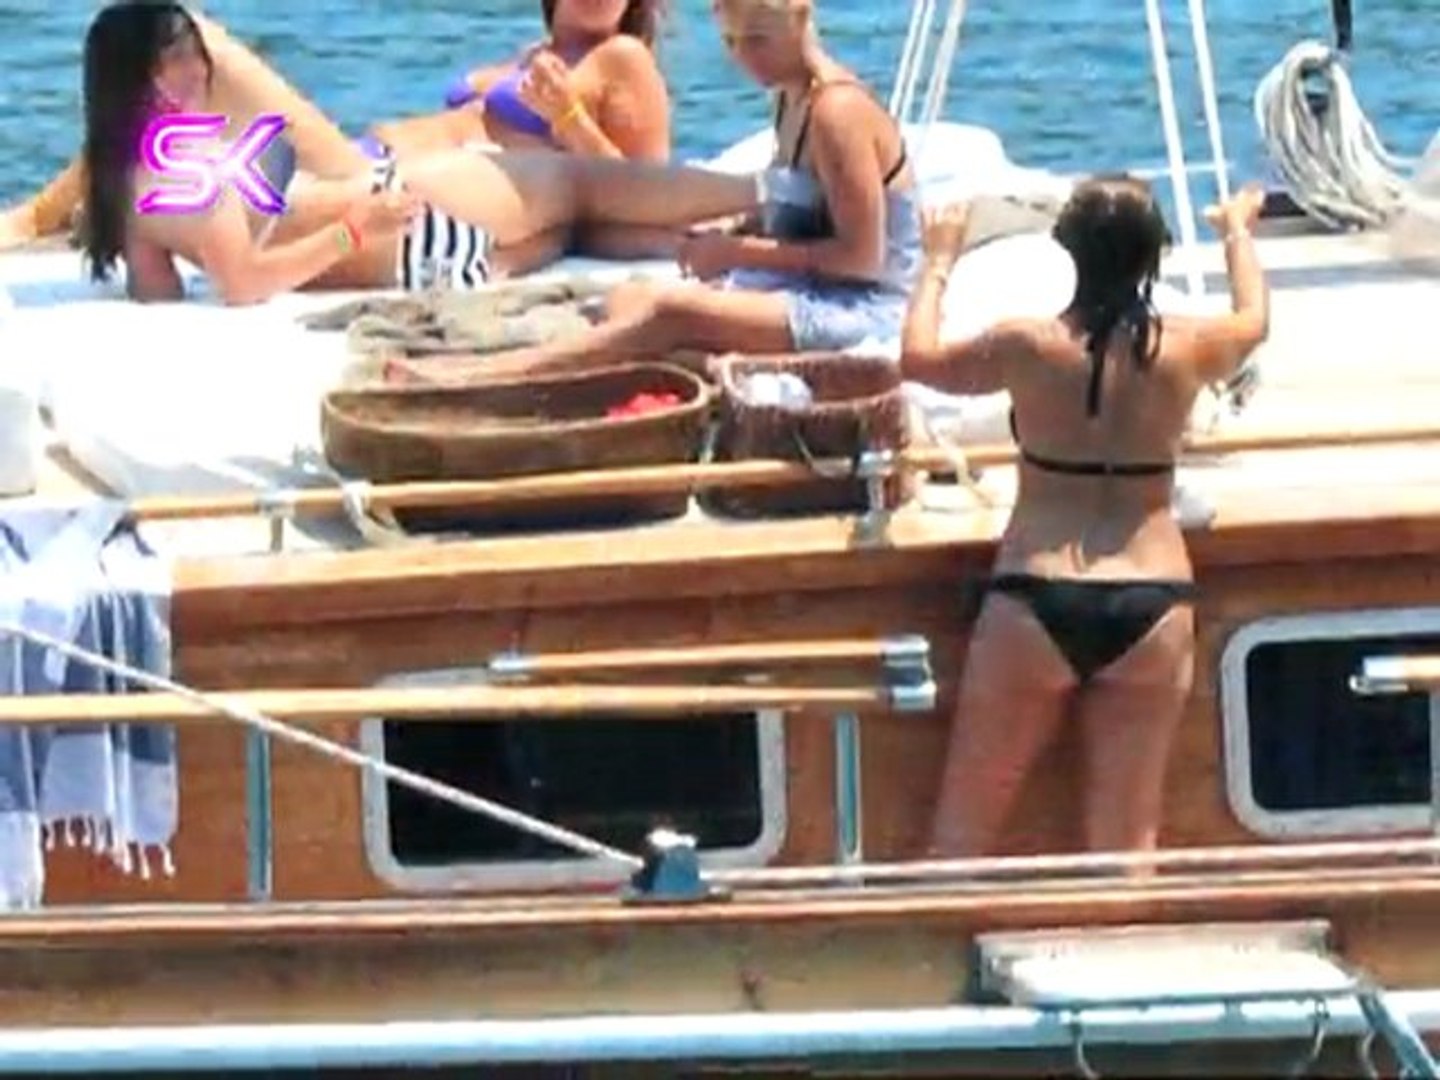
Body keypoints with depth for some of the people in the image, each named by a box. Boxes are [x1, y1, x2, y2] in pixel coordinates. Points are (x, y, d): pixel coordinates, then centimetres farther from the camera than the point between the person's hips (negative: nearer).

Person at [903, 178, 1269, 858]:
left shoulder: (1029, 348, -7)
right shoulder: (1184, 351, -2)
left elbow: (919, 357, 11)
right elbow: (1254, 320, 22)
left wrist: (939, 262, 27)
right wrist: (1238, 233, 41)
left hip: (1036, 606, -2)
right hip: (1152, 611, 2)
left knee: (963, 826, 9)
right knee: (1128, 839, 8)